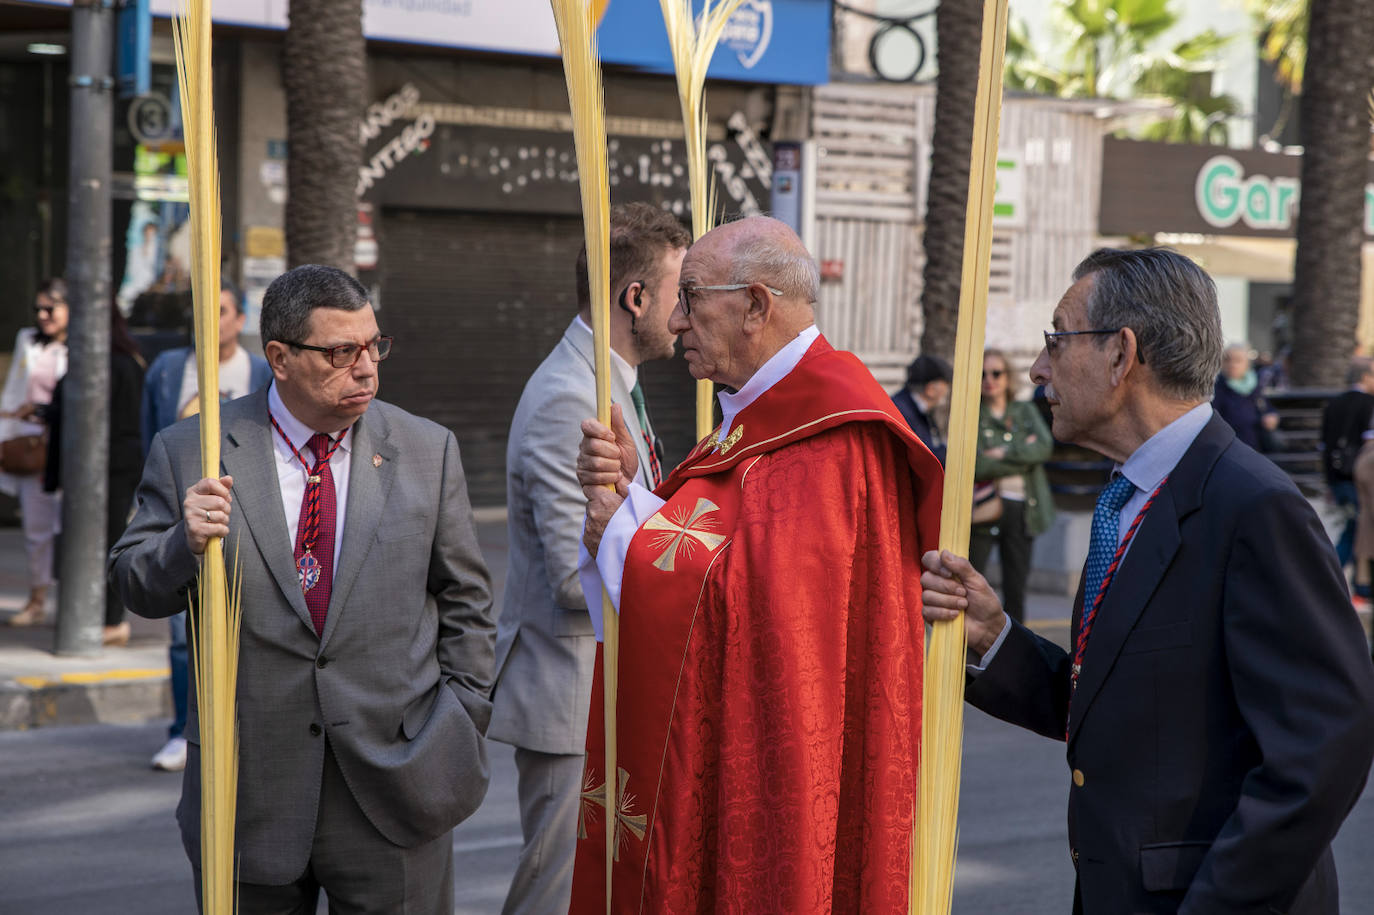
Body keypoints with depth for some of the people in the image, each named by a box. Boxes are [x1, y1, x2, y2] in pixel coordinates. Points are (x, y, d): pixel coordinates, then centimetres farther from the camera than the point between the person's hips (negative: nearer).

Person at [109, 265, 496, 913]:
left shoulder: (427, 451, 3)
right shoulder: (190, 453, -2)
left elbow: (464, 598, 9)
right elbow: (136, 586, 2)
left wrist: (463, 723, 6)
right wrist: (185, 544, -19)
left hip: (396, 783, 1)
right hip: (248, 795, -1)